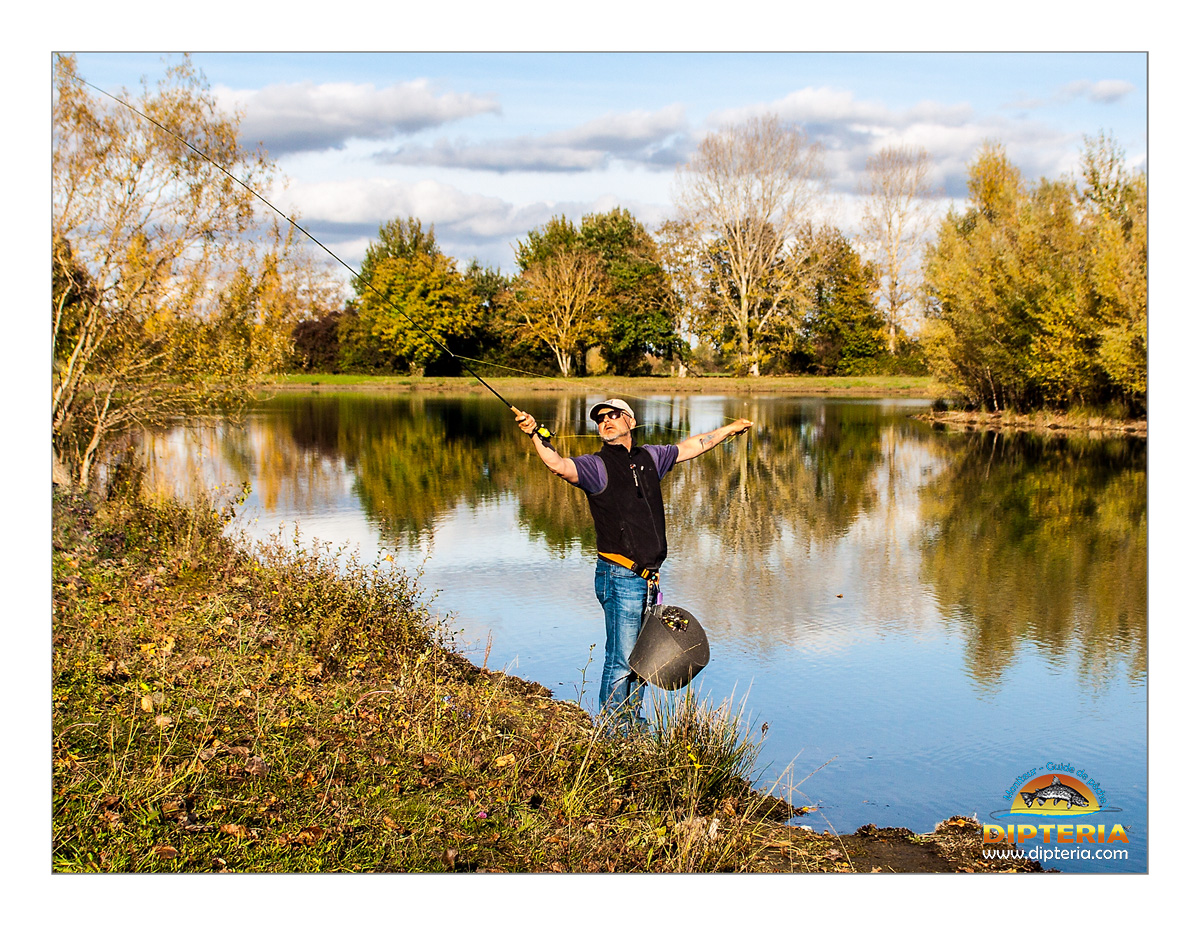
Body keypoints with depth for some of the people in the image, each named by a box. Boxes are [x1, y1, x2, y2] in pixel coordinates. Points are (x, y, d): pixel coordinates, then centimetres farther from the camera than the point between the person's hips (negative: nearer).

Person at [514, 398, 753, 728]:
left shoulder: (649, 457, 14)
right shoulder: (596, 465, -6)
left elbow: (691, 446, 29)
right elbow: (559, 465, -25)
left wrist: (730, 429, 39)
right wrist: (536, 436, -42)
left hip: (647, 578, 7)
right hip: (620, 578, -7)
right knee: (620, 660, -7)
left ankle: (633, 727, 28)